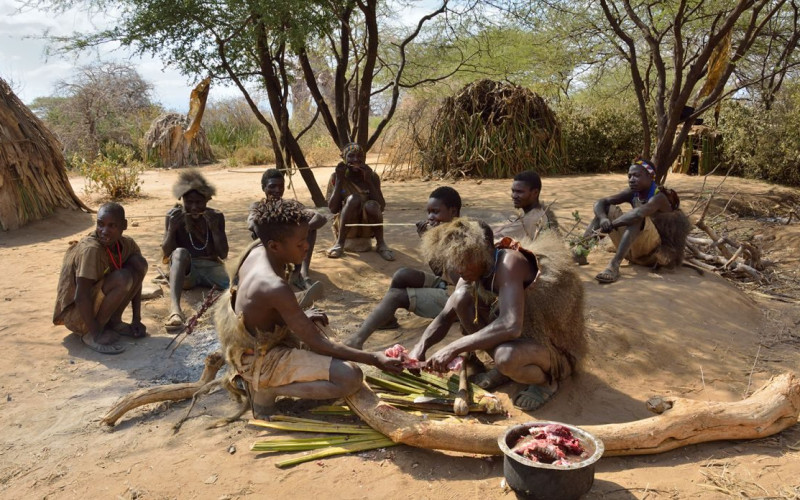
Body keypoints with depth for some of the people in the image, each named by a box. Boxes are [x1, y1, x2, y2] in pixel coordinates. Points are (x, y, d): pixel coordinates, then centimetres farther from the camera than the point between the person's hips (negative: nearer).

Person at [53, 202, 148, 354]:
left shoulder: (127, 244, -6)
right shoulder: (91, 250, -28)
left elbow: (136, 278, 4)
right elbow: (81, 297, -30)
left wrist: (136, 320, -1)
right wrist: (95, 335, -27)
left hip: (97, 301, 7)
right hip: (75, 314, -7)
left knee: (139, 263, -9)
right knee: (122, 278, -31)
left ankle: (114, 321, 3)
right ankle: (90, 335, -12)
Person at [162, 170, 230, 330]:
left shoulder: (216, 216, 3)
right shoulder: (173, 216, 1)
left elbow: (223, 254, -3)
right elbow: (166, 253, -3)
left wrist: (214, 228, -16)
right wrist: (171, 229, -18)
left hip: (211, 267, 3)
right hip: (184, 271, -2)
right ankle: (175, 309, -56)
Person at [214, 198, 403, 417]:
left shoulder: (257, 248, -7)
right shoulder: (275, 288, -32)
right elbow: (317, 344, -25)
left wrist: (299, 317, 3)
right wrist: (374, 359, -23)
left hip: (247, 344, 9)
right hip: (259, 359, -9)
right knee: (350, 378, -19)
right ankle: (264, 388, -6)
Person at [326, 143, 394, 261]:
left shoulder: (372, 176, -3)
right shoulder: (336, 177, -6)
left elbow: (381, 207, -13)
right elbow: (333, 209, -16)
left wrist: (368, 180, -19)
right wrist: (339, 180, -19)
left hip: (368, 227, 1)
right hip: (345, 228, -1)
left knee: (371, 205, -31)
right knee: (353, 199, -29)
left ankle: (381, 244, -14)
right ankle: (340, 243, -21)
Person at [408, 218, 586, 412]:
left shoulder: (508, 262, -28)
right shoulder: (474, 271, -4)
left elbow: (511, 326, -41)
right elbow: (446, 315, 3)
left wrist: (453, 349, -38)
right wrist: (421, 347, -15)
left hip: (554, 346, -8)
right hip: (523, 335, 8)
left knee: (506, 356, -40)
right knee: (462, 298, -8)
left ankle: (546, 380, -4)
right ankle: (502, 369, 5)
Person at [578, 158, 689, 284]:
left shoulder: (659, 197, -18)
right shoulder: (632, 193, 2)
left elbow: (639, 213, -40)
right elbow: (600, 202, -5)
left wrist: (610, 225, -36)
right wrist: (603, 219, -26)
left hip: (655, 252, -7)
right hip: (634, 249, 7)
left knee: (639, 218, -33)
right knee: (608, 208, 0)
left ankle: (614, 265, -44)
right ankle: (582, 248, -17)